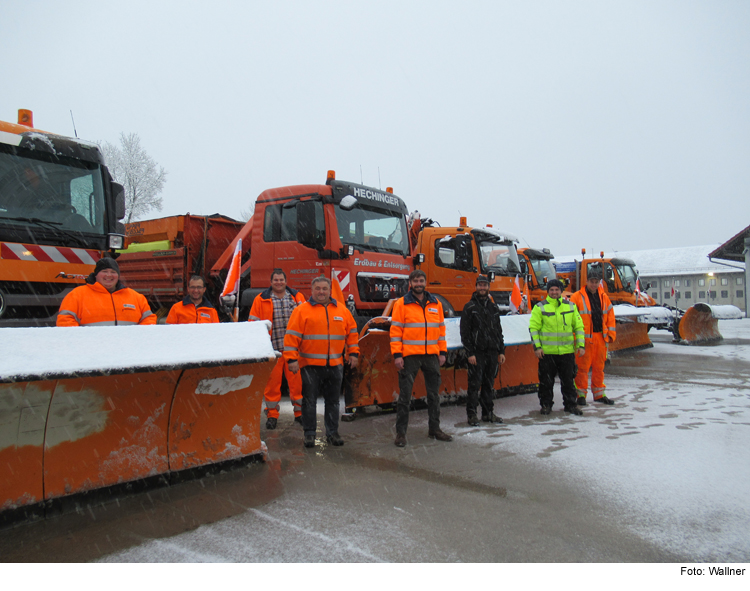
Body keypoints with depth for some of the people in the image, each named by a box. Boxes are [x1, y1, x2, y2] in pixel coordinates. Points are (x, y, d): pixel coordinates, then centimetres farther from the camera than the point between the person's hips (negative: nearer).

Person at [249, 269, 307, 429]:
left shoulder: (297, 297, 10)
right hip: (272, 349, -1)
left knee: (297, 380, 5)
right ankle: (272, 415, 16)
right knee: (272, 382, 5)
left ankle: (299, 412, 18)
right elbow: (253, 324, 6)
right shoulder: (261, 300, 6)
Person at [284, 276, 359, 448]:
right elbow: (292, 335, -5)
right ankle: (309, 434, 14)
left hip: (335, 364, 3)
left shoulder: (342, 309, 9)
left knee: (333, 400, 11)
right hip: (310, 364, -3)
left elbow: (352, 332, 16)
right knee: (309, 400, 3)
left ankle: (332, 432, 22)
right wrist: (292, 358, -11)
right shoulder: (302, 310, -3)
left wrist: (353, 353, 10)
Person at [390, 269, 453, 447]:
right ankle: (400, 432, 8)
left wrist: (442, 352, 9)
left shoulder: (435, 304, 12)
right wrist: (397, 355, -11)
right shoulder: (401, 304, -1)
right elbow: (395, 330, -4)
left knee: (434, 394, 12)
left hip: (432, 356, 4)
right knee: (405, 395, -1)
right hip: (409, 355, -4)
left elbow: (441, 329, 16)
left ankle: (434, 428, 25)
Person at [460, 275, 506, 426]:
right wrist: (470, 353, -13)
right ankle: (471, 414, 4)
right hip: (477, 352, -5)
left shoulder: (494, 307, 15)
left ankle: (488, 413, 19)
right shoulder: (469, 307, -1)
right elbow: (465, 332, -6)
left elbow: (499, 331, 20)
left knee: (489, 384, 10)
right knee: (475, 384, -4)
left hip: (492, 351, 5)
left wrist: (501, 351, 13)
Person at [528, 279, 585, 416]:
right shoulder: (540, 307, 0)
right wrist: (537, 347, -10)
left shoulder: (570, 306, 9)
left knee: (568, 380, 10)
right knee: (546, 381, 5)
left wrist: (581, 345, 5)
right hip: (547, 352, -2)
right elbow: (533, 328, -2)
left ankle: (570, 404, 22)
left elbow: (579, 326, 13)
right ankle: (546, 405, 18)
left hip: (567, 351, 2)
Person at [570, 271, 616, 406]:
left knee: (599, 367, 13)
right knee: (583, 367, -2)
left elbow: (610, 316, 17)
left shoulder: (603, 297, 12)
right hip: (585, 338, -5)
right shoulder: (577, 297, -5)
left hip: (601, 337, 5)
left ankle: (599, 394, 24)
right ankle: (581, 394, 8)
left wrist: (611, 334, 10)